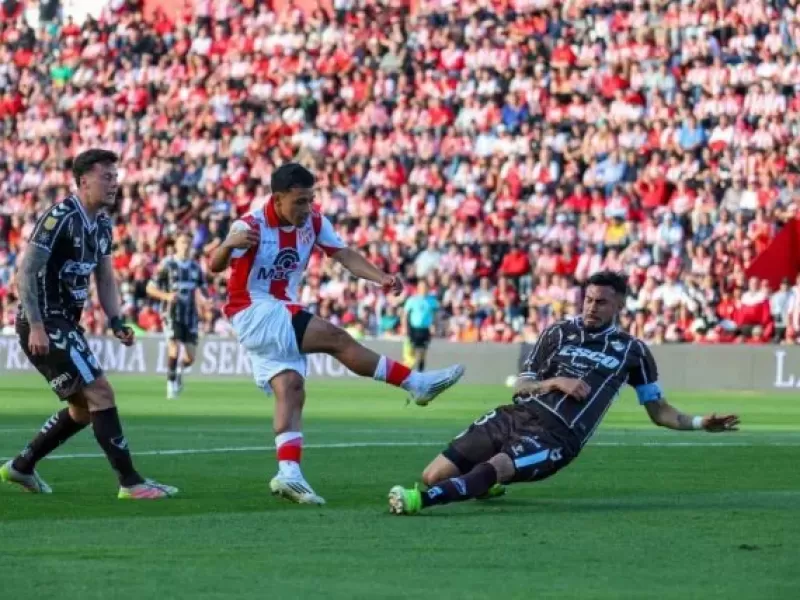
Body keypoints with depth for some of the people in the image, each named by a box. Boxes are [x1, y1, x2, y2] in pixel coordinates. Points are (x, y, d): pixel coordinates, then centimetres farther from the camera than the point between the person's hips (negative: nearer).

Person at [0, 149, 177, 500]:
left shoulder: (102, 225, 11)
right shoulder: (60, 218, -17)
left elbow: (105, 279, 17)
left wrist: (116, 322, 2)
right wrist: (36, 326, -25)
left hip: (66, 325, 10)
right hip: (44, 326, -10)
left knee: (83, 409, 14)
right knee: (100, 392, -14)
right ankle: (130, 483, -13)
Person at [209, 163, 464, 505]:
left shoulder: (313, 223, 0)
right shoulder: (251, 226, -18)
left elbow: (345, 255, 0)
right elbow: (215, 266, -23)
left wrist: (381, 278, -17)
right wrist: (229, 244, -45)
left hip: (282, 315, 7)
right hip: (252, 312, -7)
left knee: (291, 388, -8)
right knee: (334, 338, -19)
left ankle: (288, 474, -17)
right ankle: (415, 383, -14)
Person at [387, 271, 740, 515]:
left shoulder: (631, 351, 12)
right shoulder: (559, 333, 15)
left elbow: (658, 411, 17)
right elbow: (521, 387, 13)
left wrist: (701, 423, 3)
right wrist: (555, 382, -6)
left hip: (556, 436, -4)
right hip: (517, 416, 4)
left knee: (495, 467, -36)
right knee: (432, 475, -6)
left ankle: (422, 500, -56)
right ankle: (484, 484, 28)